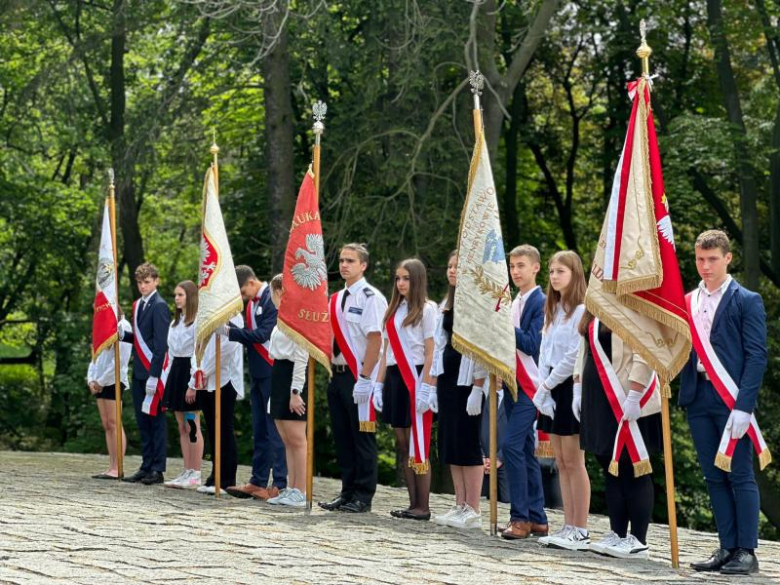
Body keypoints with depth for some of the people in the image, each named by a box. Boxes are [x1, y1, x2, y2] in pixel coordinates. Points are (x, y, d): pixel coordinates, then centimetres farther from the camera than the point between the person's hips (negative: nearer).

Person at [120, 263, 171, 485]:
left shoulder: (159, 306, -11)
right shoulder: (138, 305, 15)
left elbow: (161, 343, -15)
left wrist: (154, 375, -19)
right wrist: (124, 335, 0)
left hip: (153, 372, -8)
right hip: (139, 372, 8)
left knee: (156, 421, -2)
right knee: (142, 422, 11)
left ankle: (158, 469, 2)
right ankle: (146, 467, 17)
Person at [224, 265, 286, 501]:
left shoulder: (272, 300, -14)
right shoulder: (251, 303, 13)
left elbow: (264, 334, -20)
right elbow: (250, 336, 14)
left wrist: (231, 331, -18)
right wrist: (230, 328, -3)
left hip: (272, 373, -9)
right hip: (258, 373, 9)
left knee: (275, 430, -5)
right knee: (260, 431, 12)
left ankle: (280, 485, -2)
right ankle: (258, 482, 17)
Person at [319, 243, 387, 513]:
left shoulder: (370, 298, -11)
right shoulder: (336, 299, 14)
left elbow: (375, 339, -17)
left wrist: (364, 379, -21)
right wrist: (333, 371, 12)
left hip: (358, 377, -8)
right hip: (338, 375, 8)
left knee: (362, 437, -1)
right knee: (342, 437, 12)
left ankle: (363, 497, 5)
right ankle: (348, 492, 20)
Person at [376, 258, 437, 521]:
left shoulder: (427, 310, -3)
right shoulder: (393, 311, 17)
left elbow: (431, 352, -10)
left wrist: (427, 388, -18)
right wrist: (379, 384, 11)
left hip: (415, 378, -7)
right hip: (395, 378, 7)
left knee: (417, 446, -7)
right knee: (402, 445, 6)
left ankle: (423, 507, -3)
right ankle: (413, 504, 11)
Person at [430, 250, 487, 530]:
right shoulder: (446, 305, 16)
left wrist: (478, 389, -19)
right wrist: (434, 386, 14)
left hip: (467, 380, -8)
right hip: (447, 377, 8)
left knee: (468, 444, -5)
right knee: (449, 443, 9)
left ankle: (473, 511, 0)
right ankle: (460, 506, 15)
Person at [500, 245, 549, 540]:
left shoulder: (540, 303, -10)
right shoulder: (513, 302, 16)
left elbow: (532, 344, -18)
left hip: (530, 385, -9)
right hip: (513, 383, 9)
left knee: (511, 445, -16)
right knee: (525, 450, 10)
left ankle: (520, 517, -13)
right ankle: (536, 518, 15)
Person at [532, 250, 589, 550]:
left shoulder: (581, 311, -10)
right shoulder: (552, 311, 16)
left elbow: (575, 356, -15)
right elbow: (545, 352, 12)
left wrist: (547, 384, -10)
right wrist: (542, 389, -1)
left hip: (572, 386, -8)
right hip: (551, 390, 8)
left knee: (574, 461, -6)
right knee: (561, 463, 8)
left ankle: (581, 531, -2)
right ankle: (568, 526, 11)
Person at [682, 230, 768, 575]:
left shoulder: (747, 301, -1)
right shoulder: (687, 303, 13)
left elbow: (756, 356, -7)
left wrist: (743, 406, -14)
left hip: (732, 401, -5)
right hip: (698, 400, 5)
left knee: (740, 476, -2)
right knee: (714, 477, 8)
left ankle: (746, 551, 1)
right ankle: (728, 548, 13)